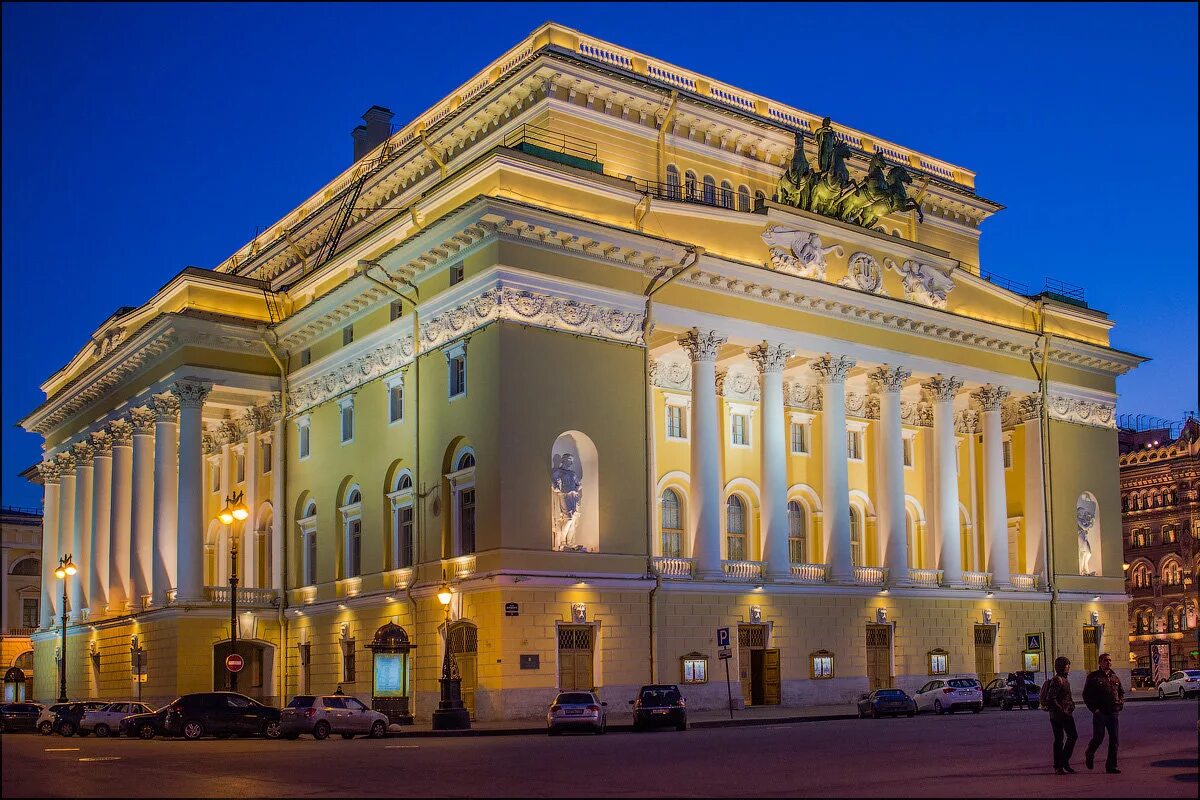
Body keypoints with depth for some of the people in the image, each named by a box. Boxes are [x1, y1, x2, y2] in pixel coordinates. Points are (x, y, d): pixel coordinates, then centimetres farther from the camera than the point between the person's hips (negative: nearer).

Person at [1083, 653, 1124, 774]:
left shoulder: (1115, 677, 14)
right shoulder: (1093, 677, -3)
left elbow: (1121, 692, 27)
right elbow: (1086, 695, -4)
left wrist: (1121, 703, 7)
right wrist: (1094, 709, -12)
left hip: (1113, 713, 5)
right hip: (1100, 713, -5)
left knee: (1114, 740, 3)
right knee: (1098, 738, -3)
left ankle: (1111, 766, 9)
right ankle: (1089, 754, 28)